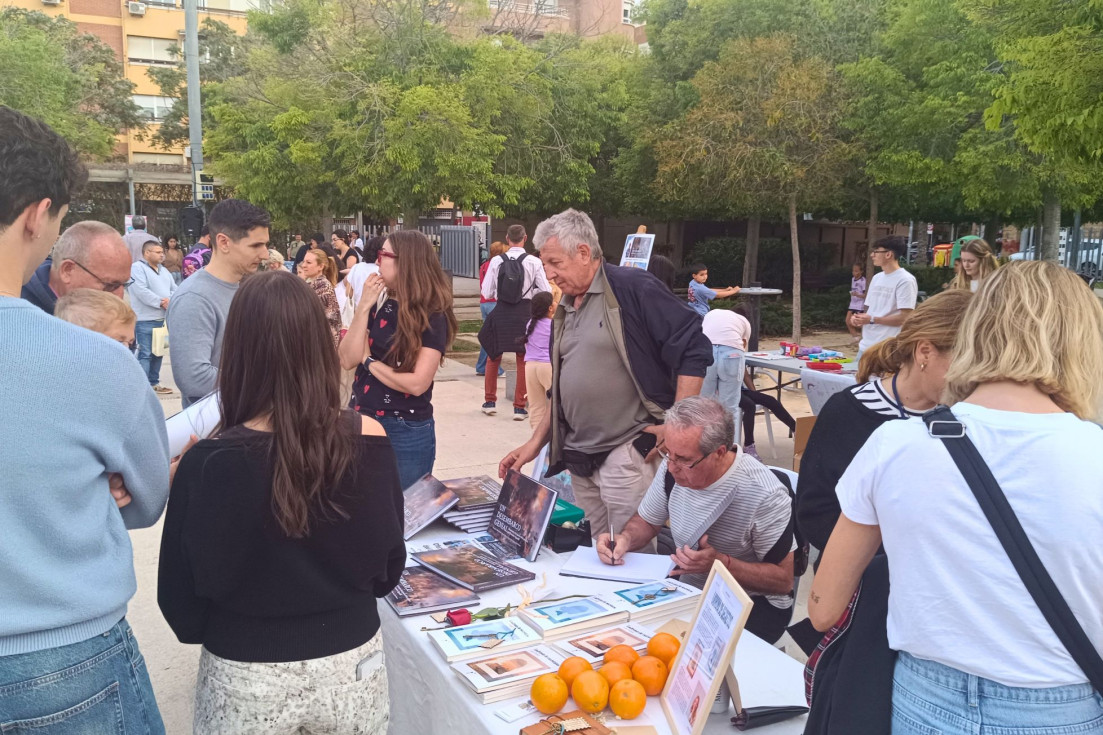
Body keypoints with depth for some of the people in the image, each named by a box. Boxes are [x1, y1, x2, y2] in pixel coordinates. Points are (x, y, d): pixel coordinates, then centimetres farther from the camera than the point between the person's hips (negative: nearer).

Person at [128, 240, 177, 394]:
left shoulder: (164, 270, 18)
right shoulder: (137, 268, -6)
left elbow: (175, 289, 11)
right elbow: (142, 292, -18)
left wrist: (170, 300, -11)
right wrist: (161, 302, -15)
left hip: (162, 319, 8)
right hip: (145, 320, -8)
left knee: (158, 352, 15)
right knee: (145, 354, -8)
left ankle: (154, 382, 26)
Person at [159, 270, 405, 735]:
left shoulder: (208, 463, -21)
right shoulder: (368, 440, -15)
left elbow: (181, 600, -9)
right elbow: (389, 567, -1)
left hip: (247, 678, -1)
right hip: (352, 663, 2)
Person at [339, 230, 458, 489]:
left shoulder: (432, 317, -12)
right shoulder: (379, 307, 4)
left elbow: (417, 383, -21)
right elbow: (347, 360, -5)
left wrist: (369, 361, -9)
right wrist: (363, 307, -11)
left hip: (406, 434, -5)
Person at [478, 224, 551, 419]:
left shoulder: (496, 261, -6)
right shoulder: (534, 262, -8)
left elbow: (487, 292, -5)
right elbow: (546, 291, -7)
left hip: (500, 312, 1)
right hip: (524, 313, -1)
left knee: (493, 356, 19)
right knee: (523, 360, 10)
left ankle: (490, 401, 25)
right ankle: (519, 407, 11)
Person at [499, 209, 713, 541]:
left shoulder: (633, 288, -10)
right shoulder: (565, 311, 15)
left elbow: (694, 350, -13)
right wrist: (535, 444, 16)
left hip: (627, 451, -8)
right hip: (579, 460, 8)